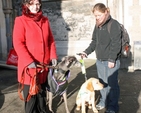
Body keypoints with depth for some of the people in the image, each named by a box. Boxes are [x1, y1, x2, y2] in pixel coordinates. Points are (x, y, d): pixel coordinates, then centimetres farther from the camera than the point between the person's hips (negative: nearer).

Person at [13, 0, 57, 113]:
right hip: (29, 65, -5)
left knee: (42, 91, 17)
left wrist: (53, 56, 0)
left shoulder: (45, 20, 9)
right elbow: (18, 43, -13)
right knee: (30, 93, 6)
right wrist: (28, 61, -21)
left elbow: (51, 40, 12)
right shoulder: (21, 21, -7)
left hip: (45, 64, 5)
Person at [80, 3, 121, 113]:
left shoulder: (114, 24, -11)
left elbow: (116, 44, -16)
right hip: (99, 60, 7)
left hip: (111, 61, -7)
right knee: (102, 82, 17)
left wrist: (112, 59, -18)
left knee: (112, 83, 2)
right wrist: (86, 52, 5)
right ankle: (104, 101, 34)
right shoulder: (97, 25, 11)